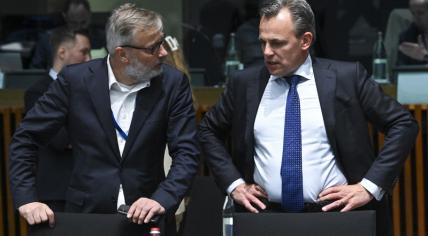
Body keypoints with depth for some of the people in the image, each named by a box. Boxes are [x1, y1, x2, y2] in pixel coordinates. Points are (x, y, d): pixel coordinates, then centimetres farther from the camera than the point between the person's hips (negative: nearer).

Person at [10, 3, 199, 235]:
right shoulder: (75, 79, -7)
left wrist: (161, 200, -24)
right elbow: (25, 138, -1)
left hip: (147, 216, 1)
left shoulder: (173, 83, -5)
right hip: (87, 215, -1)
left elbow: (186, 153, -8)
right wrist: (27, 199, -11)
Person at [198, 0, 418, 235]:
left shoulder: (346, 77, -3)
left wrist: (370, 186, -7)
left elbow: (403, 124, 0)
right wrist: (233, 183, 5)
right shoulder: (245, 83, 5)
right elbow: (208, 131, 17)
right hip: (265, 215, 3)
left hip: (335, 212, -2)